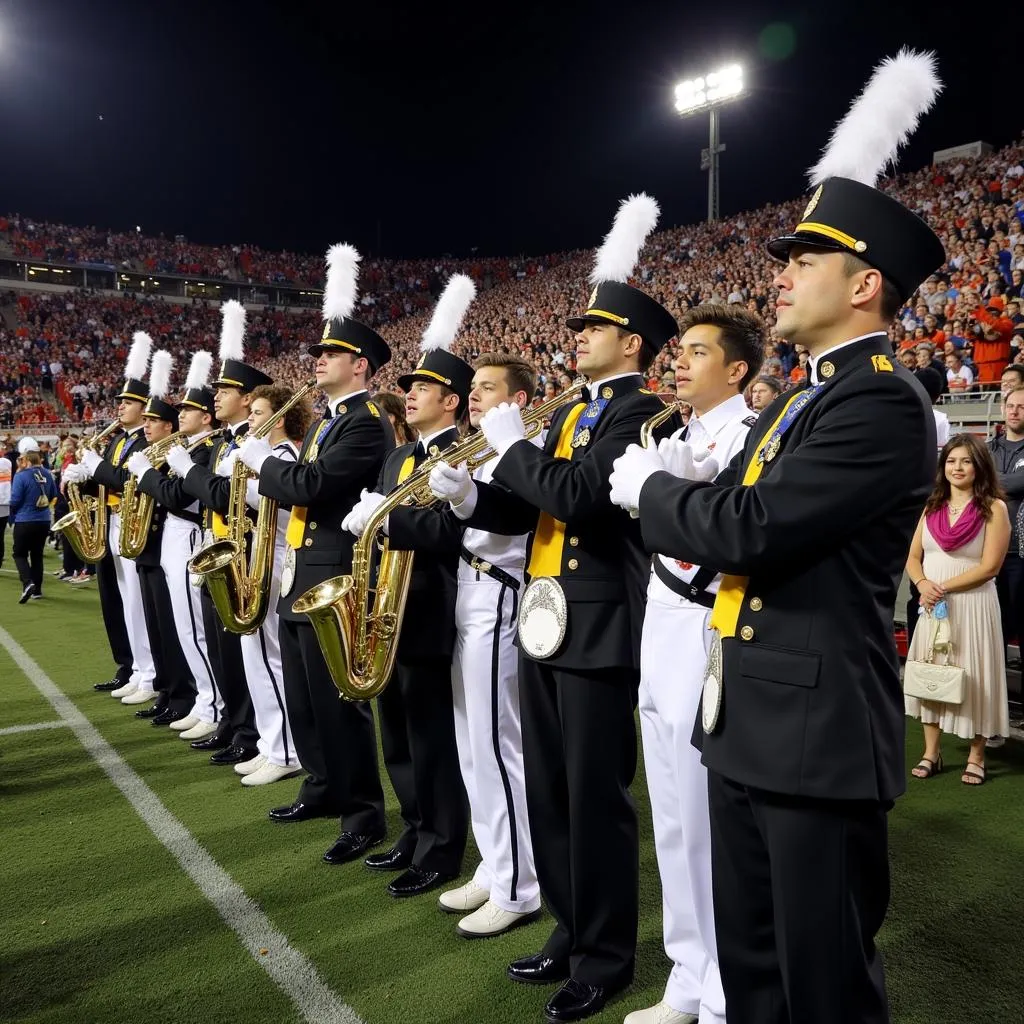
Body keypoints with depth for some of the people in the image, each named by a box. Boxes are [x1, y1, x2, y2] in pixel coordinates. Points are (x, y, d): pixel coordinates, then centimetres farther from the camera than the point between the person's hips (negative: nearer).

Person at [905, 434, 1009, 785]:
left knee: (972, 677, 3)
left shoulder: (994, 508, -6)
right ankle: (931, 753, 19)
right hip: (933, 604, 5)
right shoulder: (932, 506, 9)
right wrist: (923, 584, -12)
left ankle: (976, 756, 17)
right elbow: (913, 557, 8)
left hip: (972, 604, -4)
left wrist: (944, 587, -16)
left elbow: (989, 567, -12)